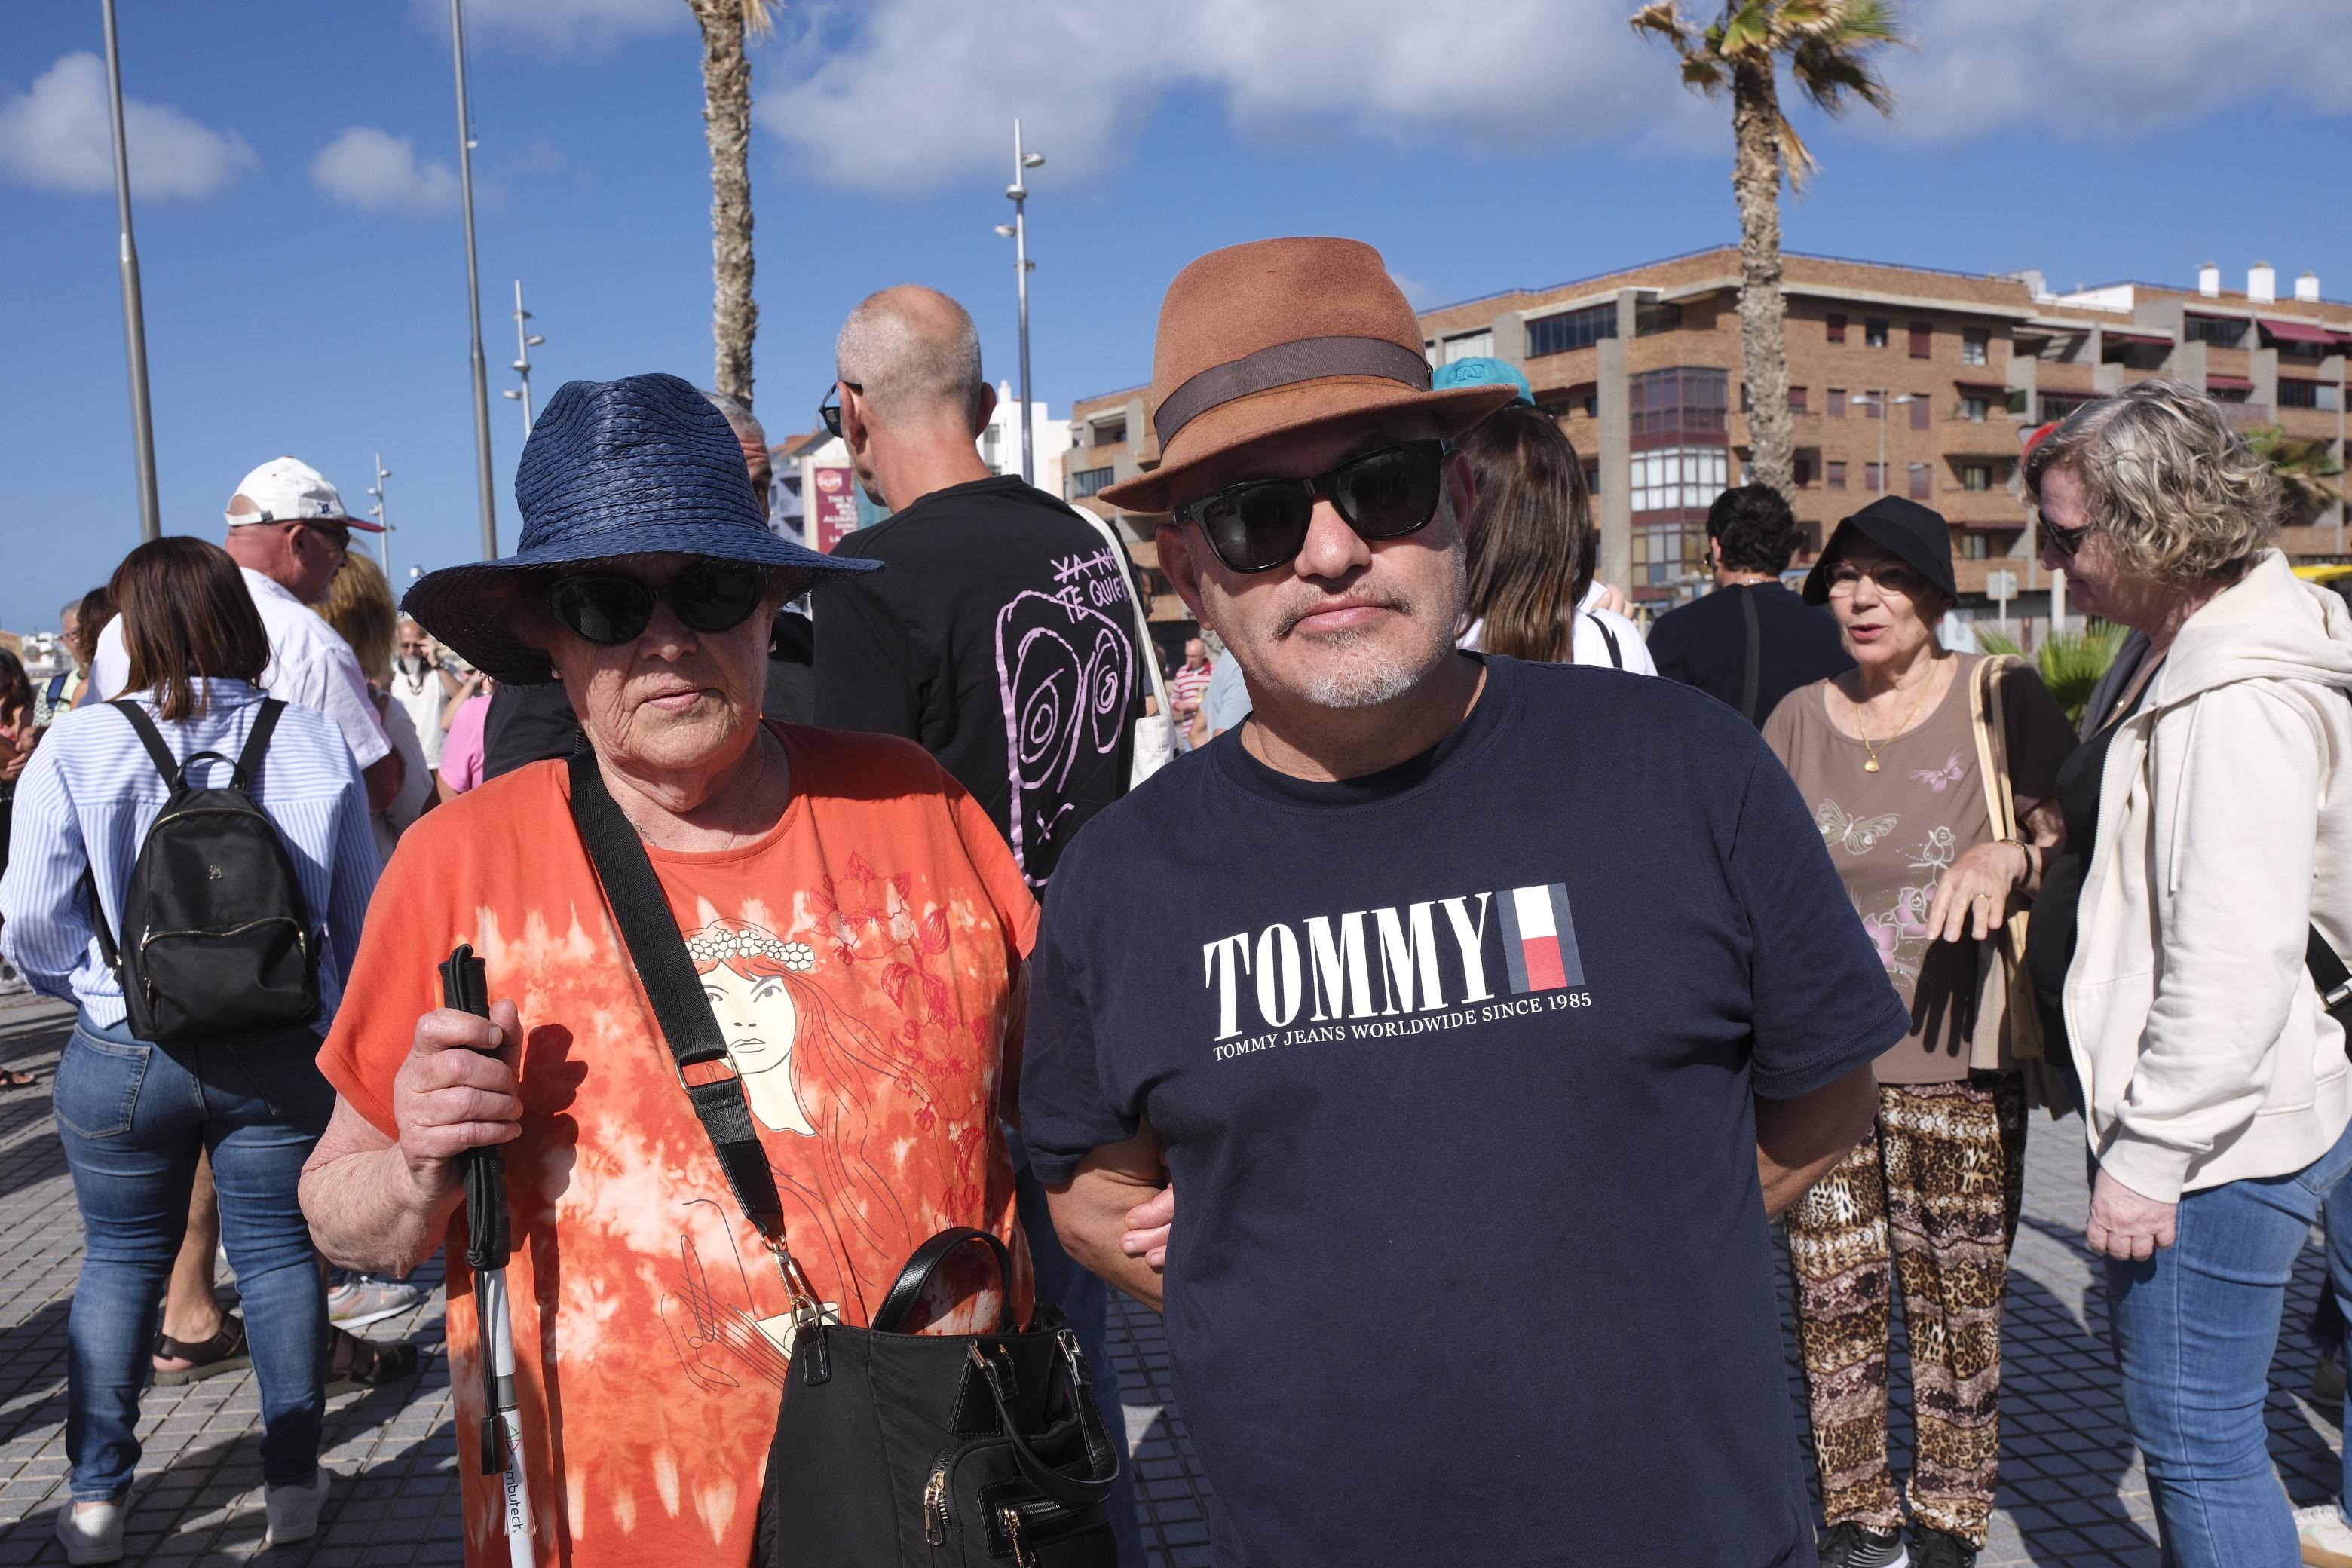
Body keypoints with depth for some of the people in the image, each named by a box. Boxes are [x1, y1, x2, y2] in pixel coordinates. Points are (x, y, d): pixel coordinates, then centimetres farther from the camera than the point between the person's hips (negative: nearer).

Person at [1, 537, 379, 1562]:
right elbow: (360, 914, 1)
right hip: (285, 1054, 1)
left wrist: (96, 988, 16)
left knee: (121, 1259, 16)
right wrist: (340, 1020, 15)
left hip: (123, 1056, -1)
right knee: (279, 1253, 12)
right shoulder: (316, 743, -4)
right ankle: (292, 1485, 21)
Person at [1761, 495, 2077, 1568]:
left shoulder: (2000, 698, 0)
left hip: (1956, 1066, -2)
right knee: (1832, 1305, 8)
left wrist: (2007, 854, -22)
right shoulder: (1798, 719, 9)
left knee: (1957, 1308, 6)